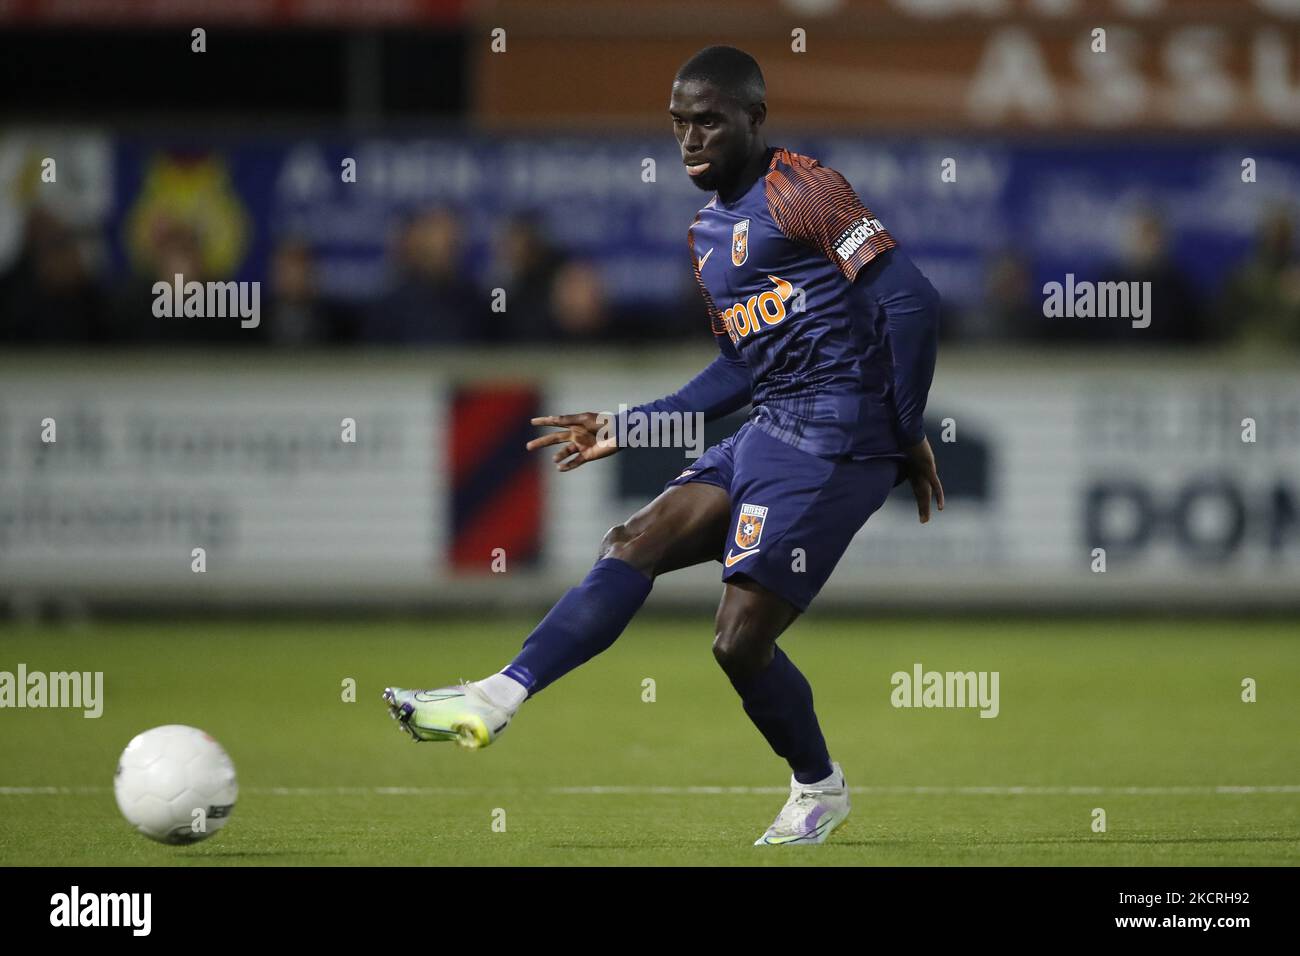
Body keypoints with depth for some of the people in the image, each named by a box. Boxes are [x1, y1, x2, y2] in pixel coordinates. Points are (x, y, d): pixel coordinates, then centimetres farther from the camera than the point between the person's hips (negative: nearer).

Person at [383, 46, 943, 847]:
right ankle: (495, 702, -6)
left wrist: (908, 436, -11)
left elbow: (910, 298, -15)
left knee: (740, 639, -8)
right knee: (634, 546, -2)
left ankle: (819, 790, 15)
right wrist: (624, 429, 22)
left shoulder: (800, 190, -9)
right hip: (769, 432, 9)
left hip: (834, 437, -9)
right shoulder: (708, 233, 19)